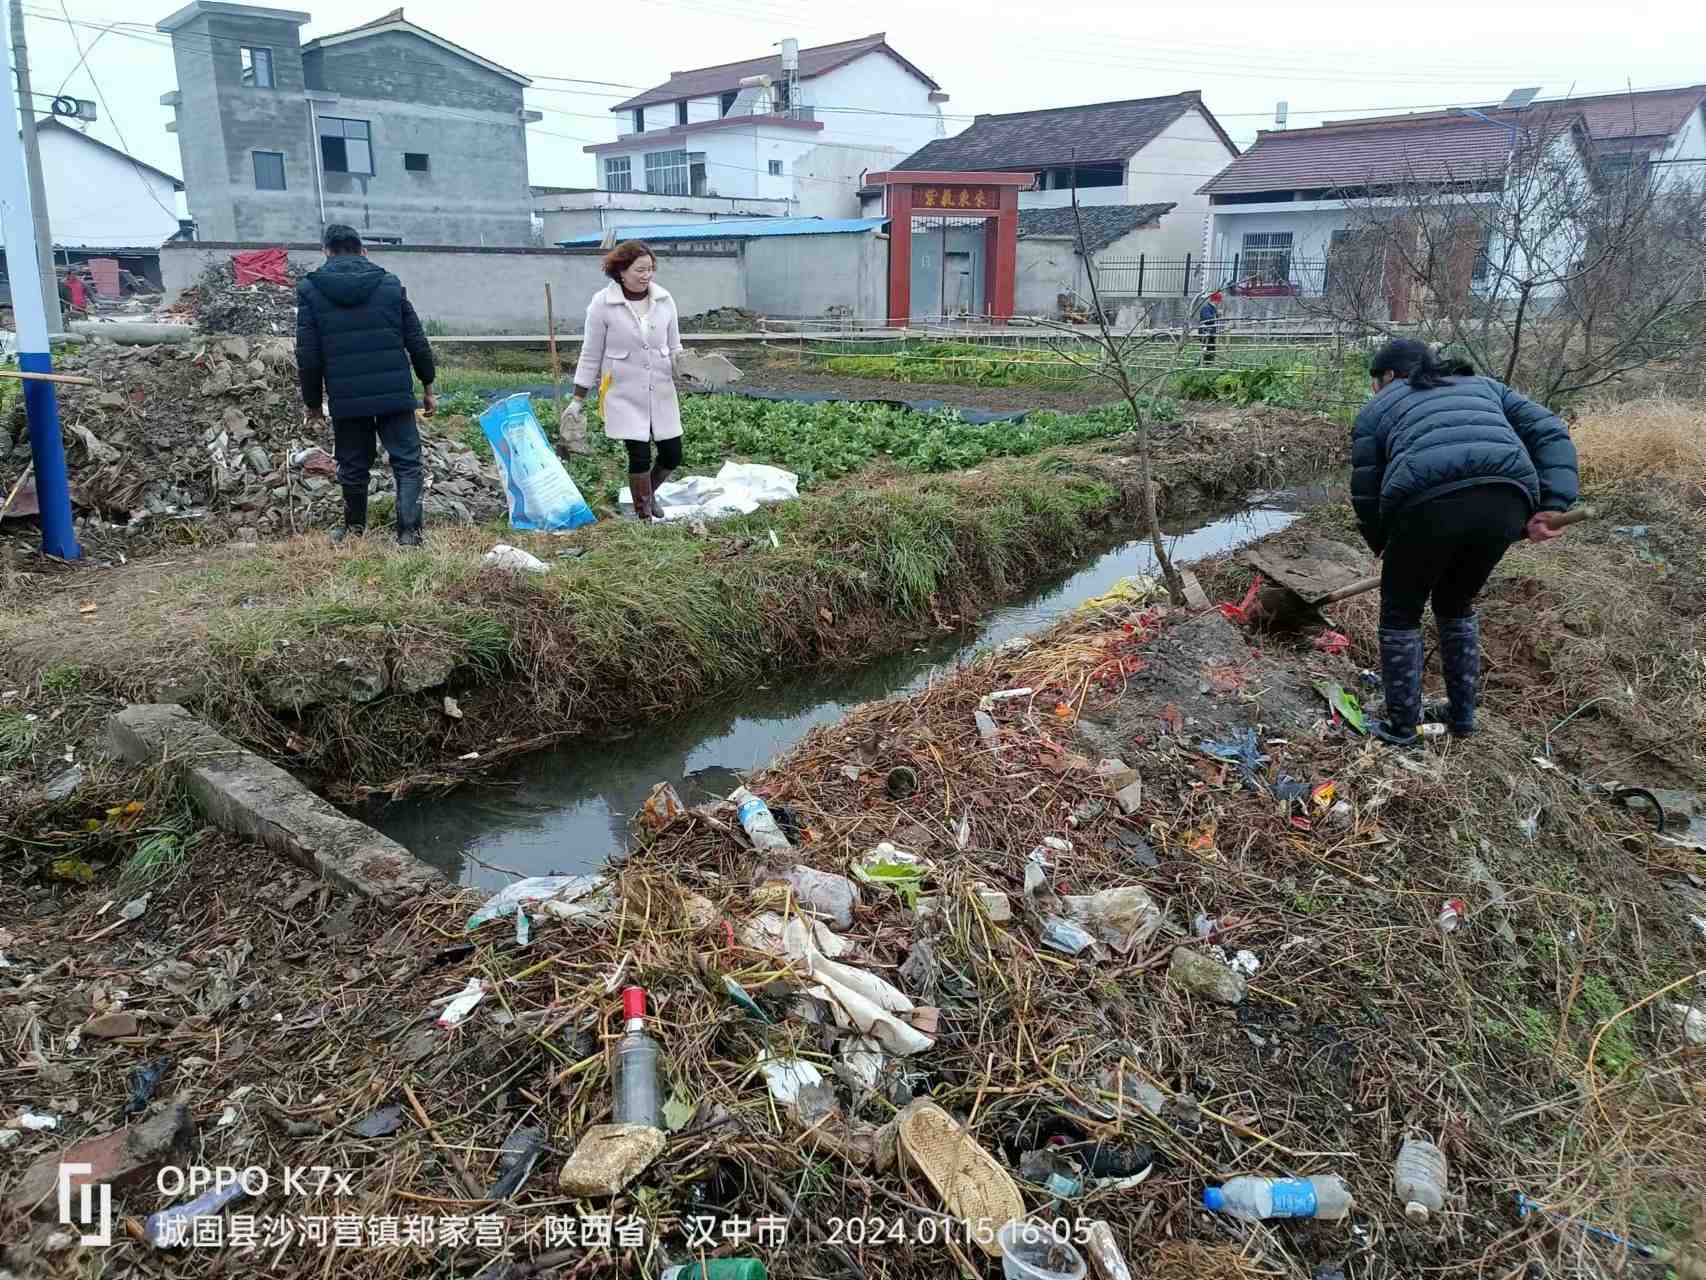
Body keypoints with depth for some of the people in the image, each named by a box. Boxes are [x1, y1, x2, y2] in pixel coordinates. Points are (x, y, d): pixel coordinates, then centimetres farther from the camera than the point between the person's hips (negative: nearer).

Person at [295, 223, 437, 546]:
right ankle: (409, 531, -10)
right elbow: (417, 342, 5)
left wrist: (313, 403, 10)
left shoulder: (310, 289, 2)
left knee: (353, 467, 14)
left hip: (346, 399, 1)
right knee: (407, 463, 3)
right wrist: (428, 388, 14)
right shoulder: (390, 284, 4)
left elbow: (307, 356, 0)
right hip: (395, 395, 0)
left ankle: (354, 529, 29)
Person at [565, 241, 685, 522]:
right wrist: (578, 398, 1)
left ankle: (648, 494, 35)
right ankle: (644, 515, 10)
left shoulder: (664, 299, 2)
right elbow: (591, 354, 0)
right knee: (640, 455, -8)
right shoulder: (602, 303, -7)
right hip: (624, 394, -4)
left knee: (672, 454, 4)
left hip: (660, 391, 4)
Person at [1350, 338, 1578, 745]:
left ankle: (1402, 725, 27)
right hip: (1505, 500, 4)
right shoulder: (1482, 386, 35)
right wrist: (1552, 506, 11)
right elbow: (1549, 433, 20)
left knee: (1400, 613, 20)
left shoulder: (1376, 410, 26)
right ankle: (1462, 715, 37)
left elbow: (1366, 495, 20)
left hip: (1428, 503, -4)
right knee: (1456, 605, 28)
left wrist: (1384, 547, 35)